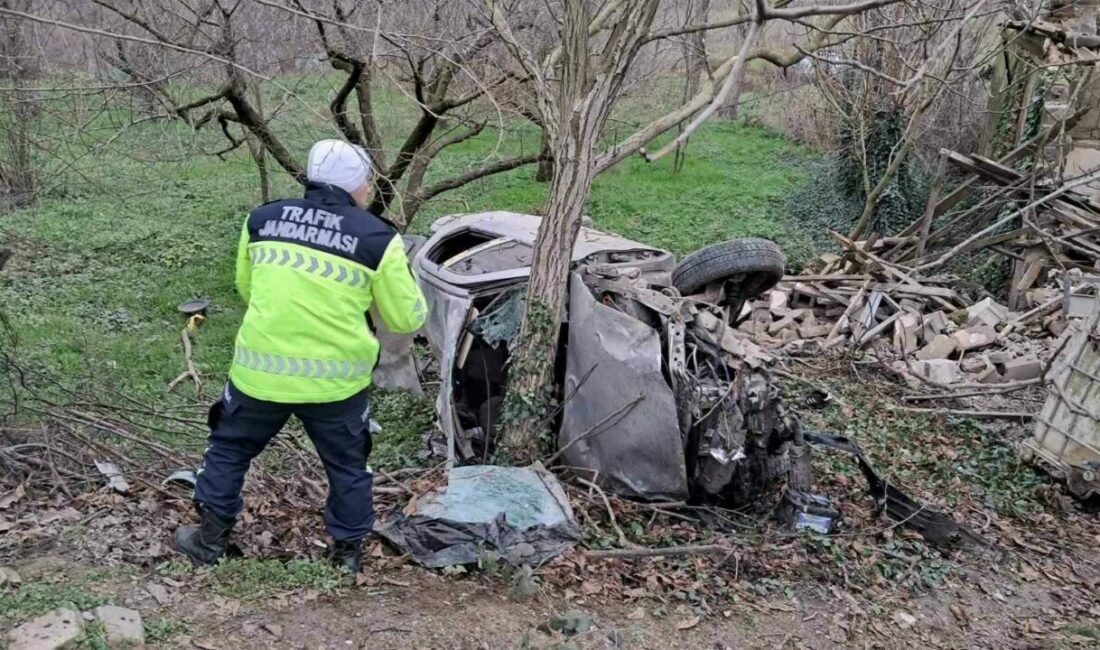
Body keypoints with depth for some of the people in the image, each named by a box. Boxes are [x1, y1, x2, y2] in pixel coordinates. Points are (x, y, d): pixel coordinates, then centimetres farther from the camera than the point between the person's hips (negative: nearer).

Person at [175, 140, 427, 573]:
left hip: (260, 369, 2)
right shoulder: (377, 239, -7)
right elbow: (406, 318, -1)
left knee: (230, 448, 24)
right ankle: (348, 551, 31)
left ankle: (210, 540, 32)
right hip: (335, 379, -2)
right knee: (347, 465, 19)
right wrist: (402, 276, 18)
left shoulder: (262, 219, 4)